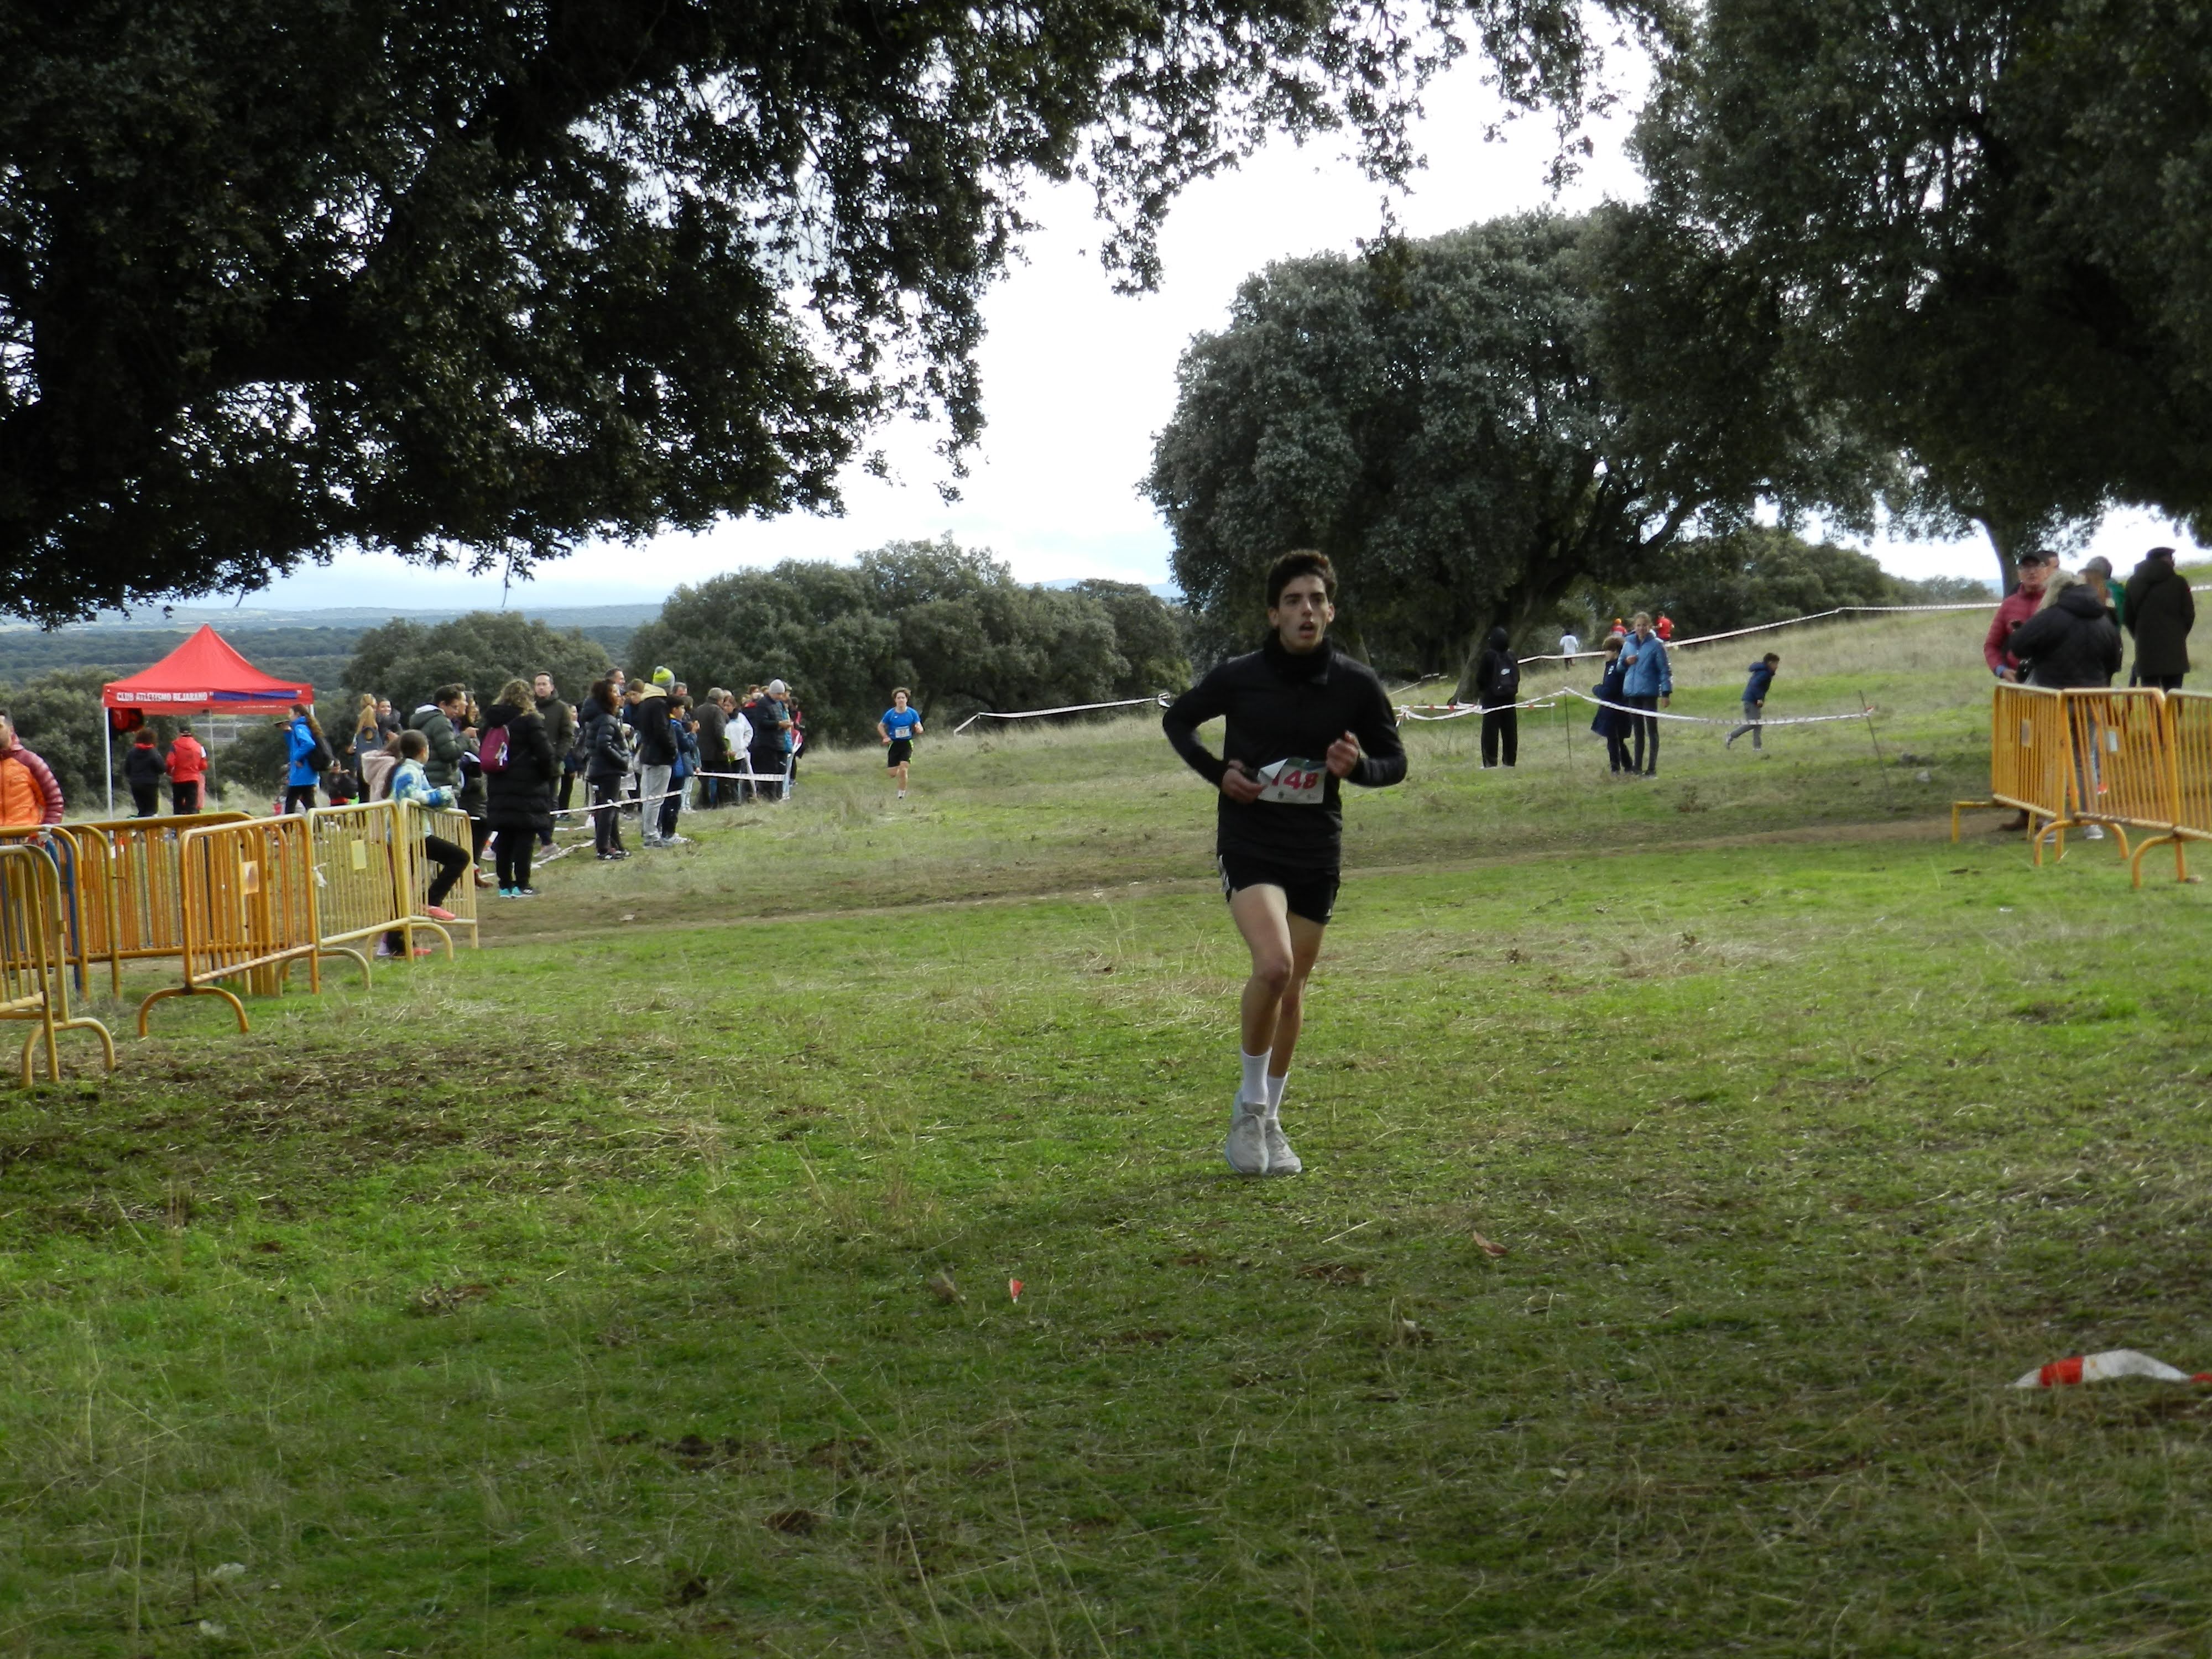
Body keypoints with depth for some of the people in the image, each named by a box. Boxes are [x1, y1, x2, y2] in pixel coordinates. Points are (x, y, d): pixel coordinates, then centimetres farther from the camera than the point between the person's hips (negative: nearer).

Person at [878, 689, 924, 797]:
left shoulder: (912, 713, -3)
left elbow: (920, 727, -3)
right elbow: (880, 726, 9)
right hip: (894, 744, 1)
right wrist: (886, 737, -7)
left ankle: (902, 795, 1)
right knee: (892, 772, -1)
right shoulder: (890, 714, -3)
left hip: (907, 744, -1)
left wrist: (919, 729, -28)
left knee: (903, 770, -15)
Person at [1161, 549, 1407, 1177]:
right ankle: (1250, 1104, -4)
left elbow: (1395, 760, 8)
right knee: (1273, 965, -24)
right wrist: (1218, 773, -6)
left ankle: (1269, 1122, 27)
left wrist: (1358, 766, -15)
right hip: (1249, 842, -3)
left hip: (1317, 850, 3)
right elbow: (1176, 720, 11)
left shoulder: (1356, 684, -3)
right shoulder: (1239, 677, -7)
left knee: (1292, 988, 10)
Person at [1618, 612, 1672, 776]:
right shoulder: (1628, 644, 7)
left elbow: (1665, 670, -7)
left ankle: (1652, 767, 3)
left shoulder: (1656, 645, -7)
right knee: (1638, 731, 12)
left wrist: (1666, 693, -13)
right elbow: (1620, 668, 18)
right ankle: (1638, 766, 18)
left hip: (1649, 693, -5)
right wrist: (1626, 662, -5)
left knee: (1652, 730, 0)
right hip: (1632, 693, 5)